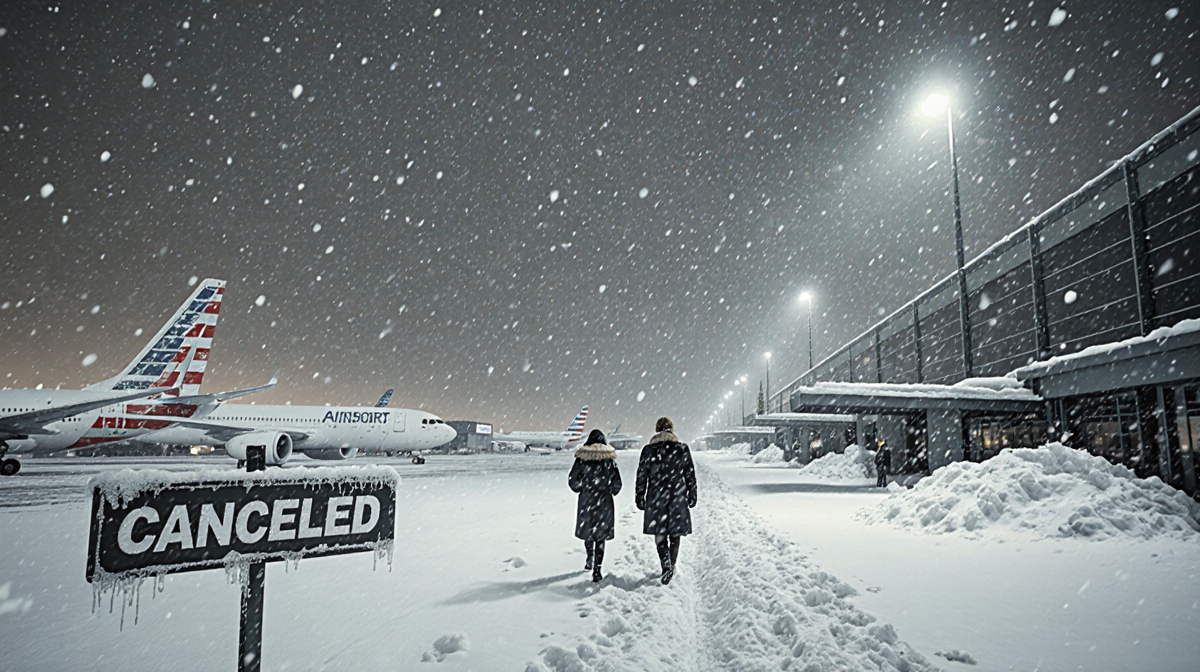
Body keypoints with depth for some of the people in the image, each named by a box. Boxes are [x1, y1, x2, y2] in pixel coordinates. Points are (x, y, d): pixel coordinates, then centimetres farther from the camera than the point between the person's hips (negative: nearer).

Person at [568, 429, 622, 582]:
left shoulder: (582, 458, -6)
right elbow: (617, 484, -4)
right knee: (600, 536, 4)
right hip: (604, 501, -1)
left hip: (586, 500, 1)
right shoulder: (609, 459, -5)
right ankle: (596, 569, -2)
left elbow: (573, 481, -4)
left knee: (587, 531, 21)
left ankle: (590, 560, 38)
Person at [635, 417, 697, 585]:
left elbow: (642, 476, 0)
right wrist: (692, 495, 14)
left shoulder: (648, 450, -3)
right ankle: (672, 565, 18)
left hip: (656, 498, -1)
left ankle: (666, 564, -10)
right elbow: (690, 475, 4)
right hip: (677, 497, 1)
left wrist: (640, 497, 9)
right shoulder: (683, 449, -1)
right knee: (675, 533, 13)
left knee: (660, 533, 7)